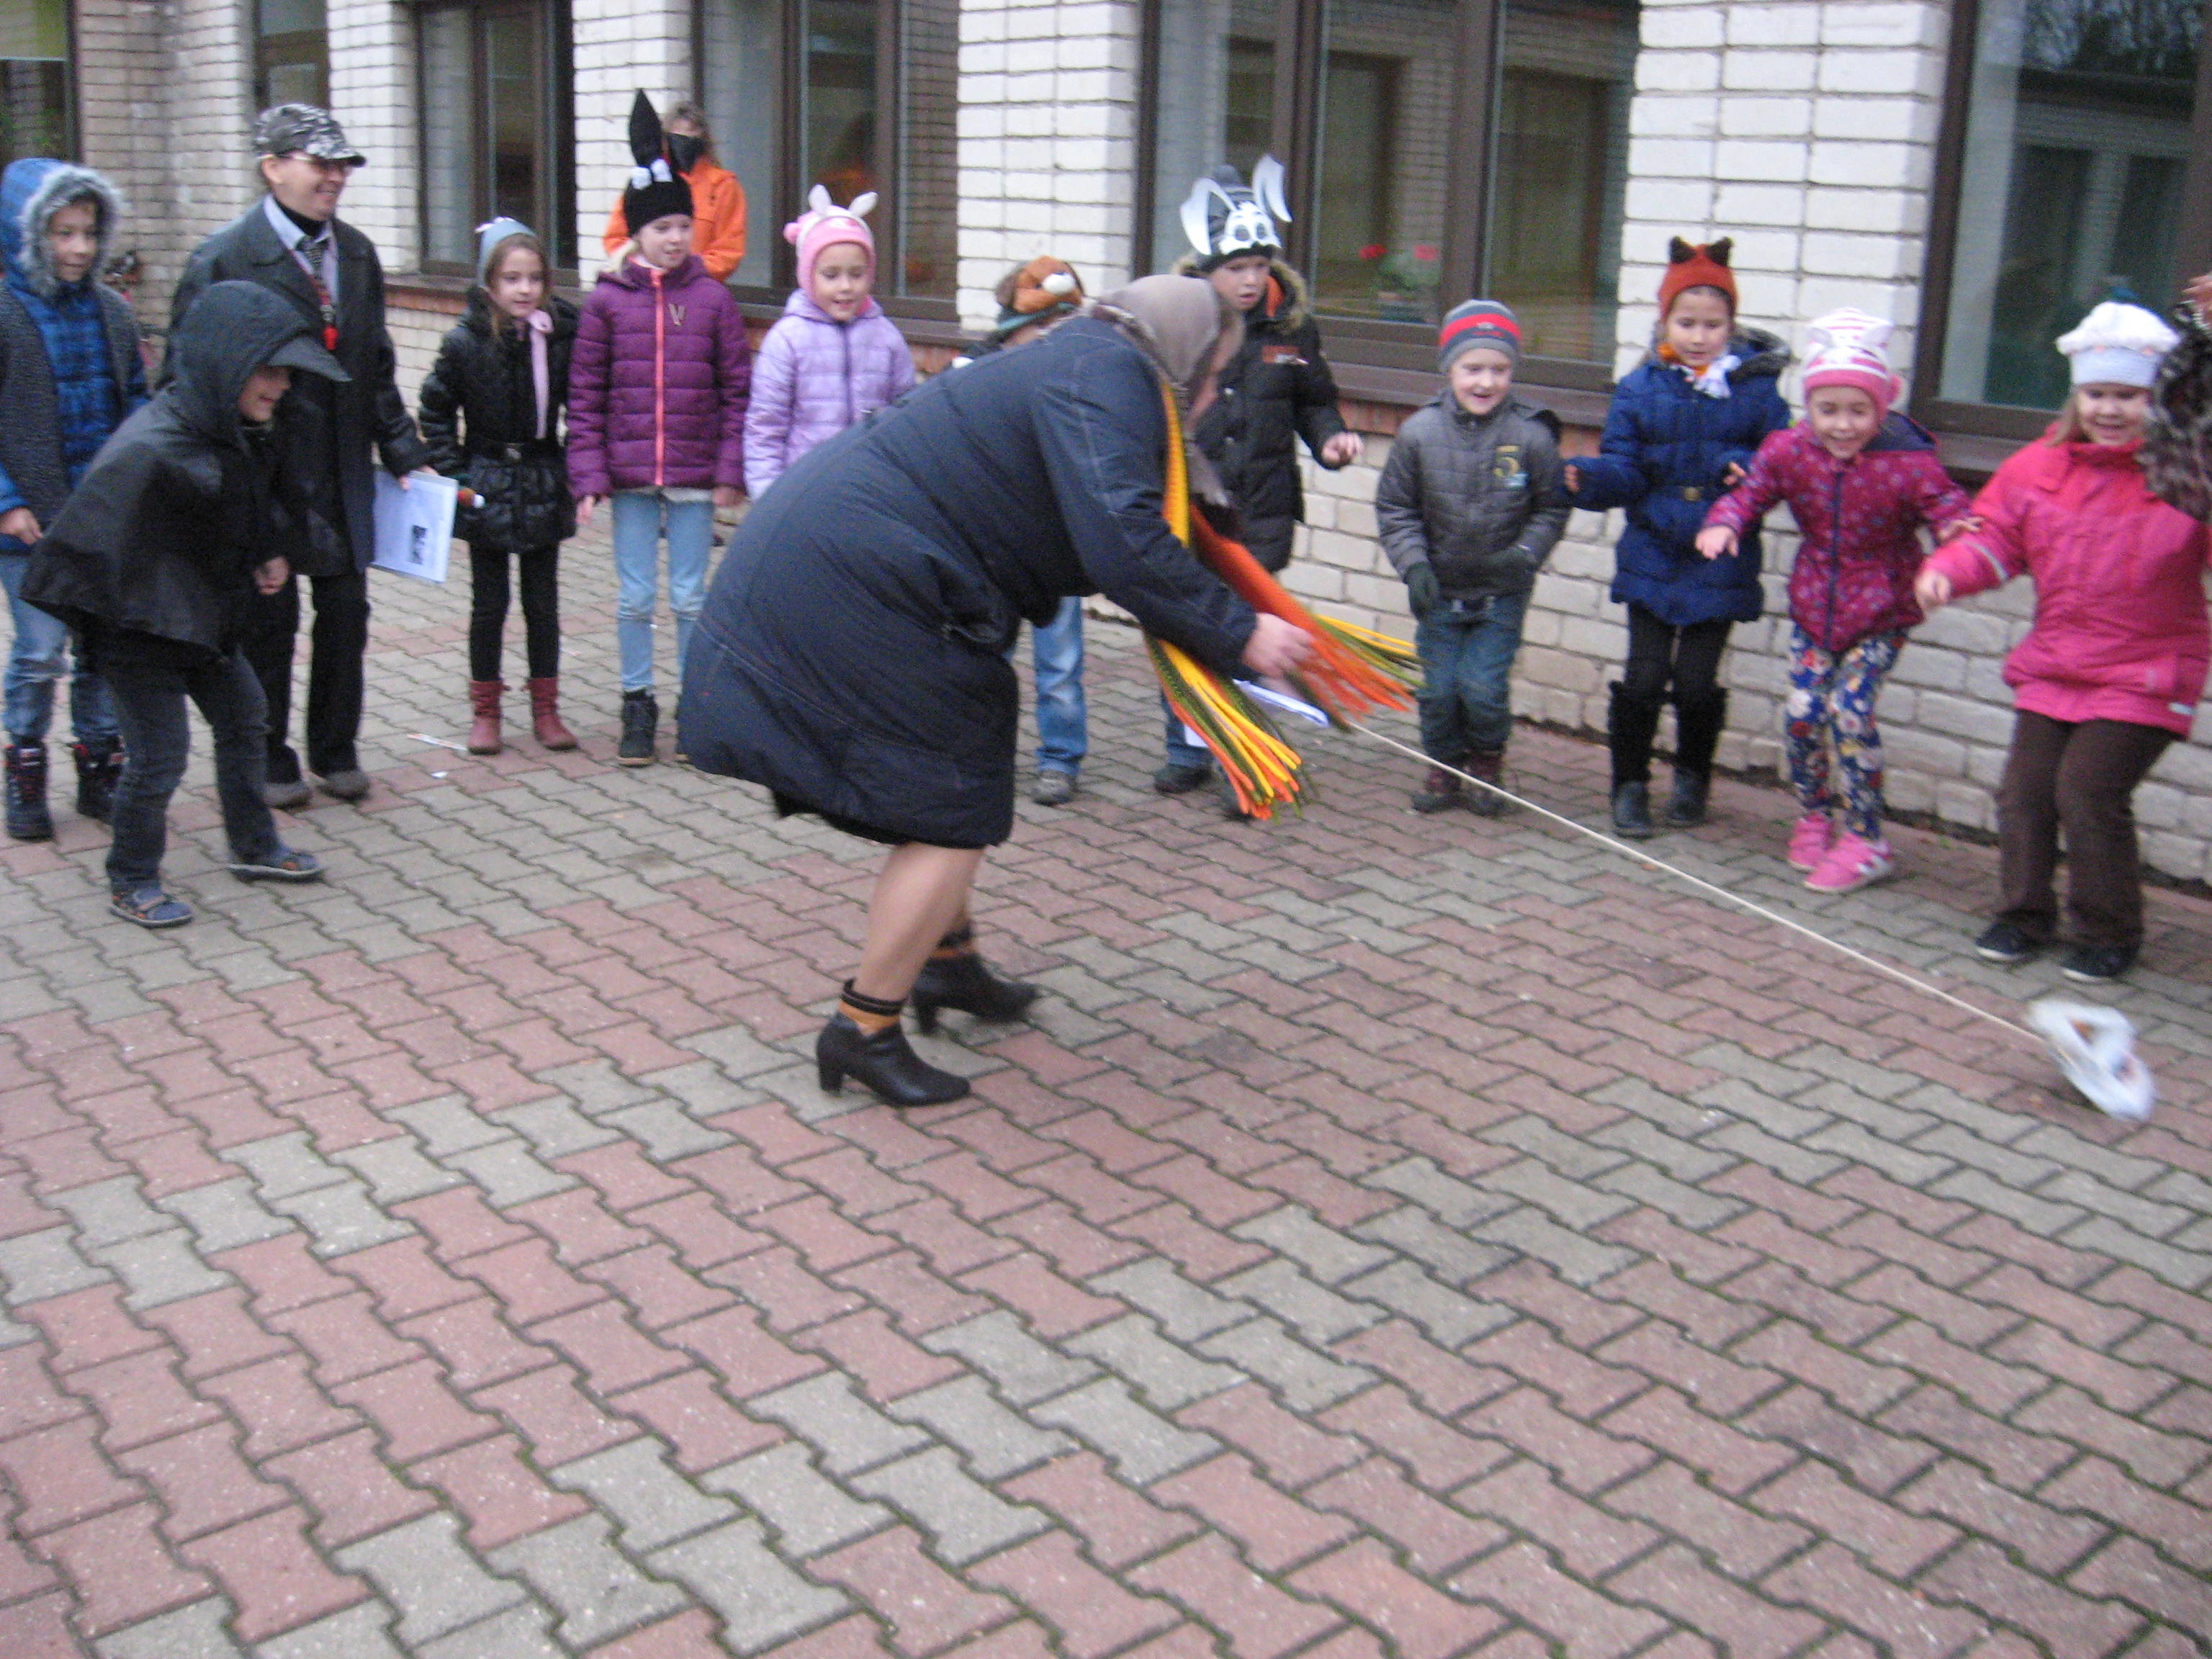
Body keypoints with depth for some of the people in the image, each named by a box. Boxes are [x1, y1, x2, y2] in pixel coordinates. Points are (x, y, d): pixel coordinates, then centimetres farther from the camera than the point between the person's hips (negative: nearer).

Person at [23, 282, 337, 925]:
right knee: (158, 754, -1)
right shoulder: (155, 449, -31)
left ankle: (254, 848, 37)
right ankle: (131, 883, 18)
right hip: (141, 629, -9)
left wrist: (269, 554, 11)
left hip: (207, 617, 9)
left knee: (244, 718, 19)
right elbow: (87, 530, -27)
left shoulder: (238, 432, -1)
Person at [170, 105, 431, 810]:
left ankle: (336, 751, 26)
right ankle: (271, 760, 23)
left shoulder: (356, 253, 8)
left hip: (343, 473, 5)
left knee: (346, 611, 10)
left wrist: (403, 451, 8)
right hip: (264, 476, -5)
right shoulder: (224, 259, -10)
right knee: (270, 619, 7)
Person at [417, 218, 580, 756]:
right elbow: (435, 409, 2)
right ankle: (484, 710, 18)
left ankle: (545, 708, 19)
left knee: (543, 602, 8)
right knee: (489, 603, 7)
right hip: (487, 489, -1)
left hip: (544, 488, 1)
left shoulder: (562, 337, -6)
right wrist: (453, 471, -6)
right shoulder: (465, 342, -9)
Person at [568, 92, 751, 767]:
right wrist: (588, 475, -5)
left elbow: (738, 391, 2)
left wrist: (731, 470, -3)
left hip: (695, 474, 0)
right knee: (634, 597, 6)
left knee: (691, 597, 7)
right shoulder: (606, 301, 0)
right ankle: (638, 705, 20)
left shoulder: (713, 299, 1)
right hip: (629, 474, 0)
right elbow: (585, 396, 1)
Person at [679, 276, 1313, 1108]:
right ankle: (864, 1030, 6)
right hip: (850, 579, -11)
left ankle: (948, 962, 40)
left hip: (829, 556, 11)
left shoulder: (1080, 363, 19)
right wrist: (1236, 635, -20)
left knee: (956, 776, 24)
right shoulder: (1106, 374, -14)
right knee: (953, 810, -3)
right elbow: (1121, 543, -27)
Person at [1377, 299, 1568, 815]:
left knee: (1483, 686, -6)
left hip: (1502, 594, -1)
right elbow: (1396, 509, 1)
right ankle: (1443, 767, 29)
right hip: (1438, 592, 2)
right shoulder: (1419, 433, -8)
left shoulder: (1532, 437, -11)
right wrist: (1413, 563, -10)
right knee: (1439, 688, 5)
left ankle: (1487, 760, 23)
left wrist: (1525, 555, -14)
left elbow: (1552, 510, 1)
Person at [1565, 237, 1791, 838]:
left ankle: (1693, 777, 27)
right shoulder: (1640, 390, 2)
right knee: (1644, 677, -2)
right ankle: (1630, 783, 16)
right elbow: (1624, 469, 0)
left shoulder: (1756, 392, -1)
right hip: (1652, 557, 1)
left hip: (1719, 564, -1)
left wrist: (1750, 473, -23)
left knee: (1697, 681, 2)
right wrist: (1590, 476, -22)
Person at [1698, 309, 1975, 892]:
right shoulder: (1788, 451, -8)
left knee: (1849, 710, -15)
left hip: (1880, 613, -3)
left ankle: (1865, 840, 1)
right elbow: (1749, 493, 3)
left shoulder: (1909, 464, -19)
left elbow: (1952, 511, -16)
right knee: (1803, 712, -3)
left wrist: (1957, 532, -39)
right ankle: (1813, 819, 23)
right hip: (1814, 605, 4)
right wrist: (1723, 522, -19)